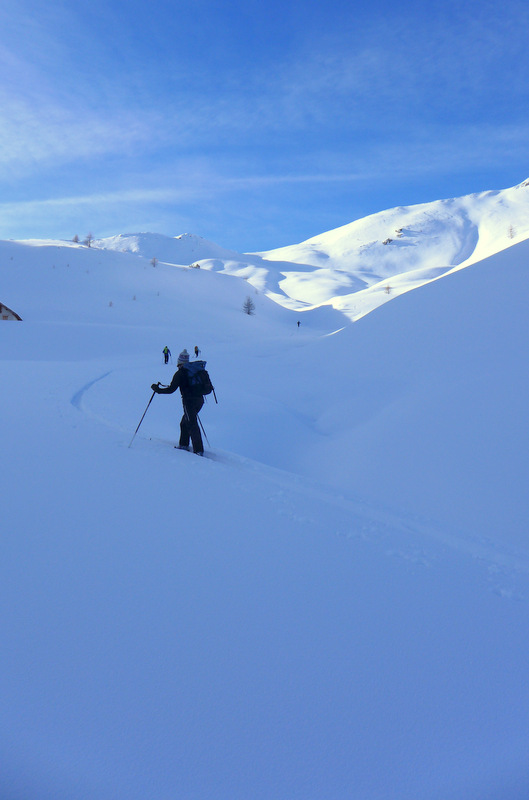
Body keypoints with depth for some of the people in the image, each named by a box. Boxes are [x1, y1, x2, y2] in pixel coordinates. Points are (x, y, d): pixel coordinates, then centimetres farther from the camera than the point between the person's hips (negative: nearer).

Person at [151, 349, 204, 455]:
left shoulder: (179, 373, -9)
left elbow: (171, 389, -10)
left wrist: (157, 389, 3)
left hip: (189, 401, -8)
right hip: (199, 400, 8)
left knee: (192, 425, -6)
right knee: (184, 422, 21)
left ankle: (198, 450, -10)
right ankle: (184, 444, 28)